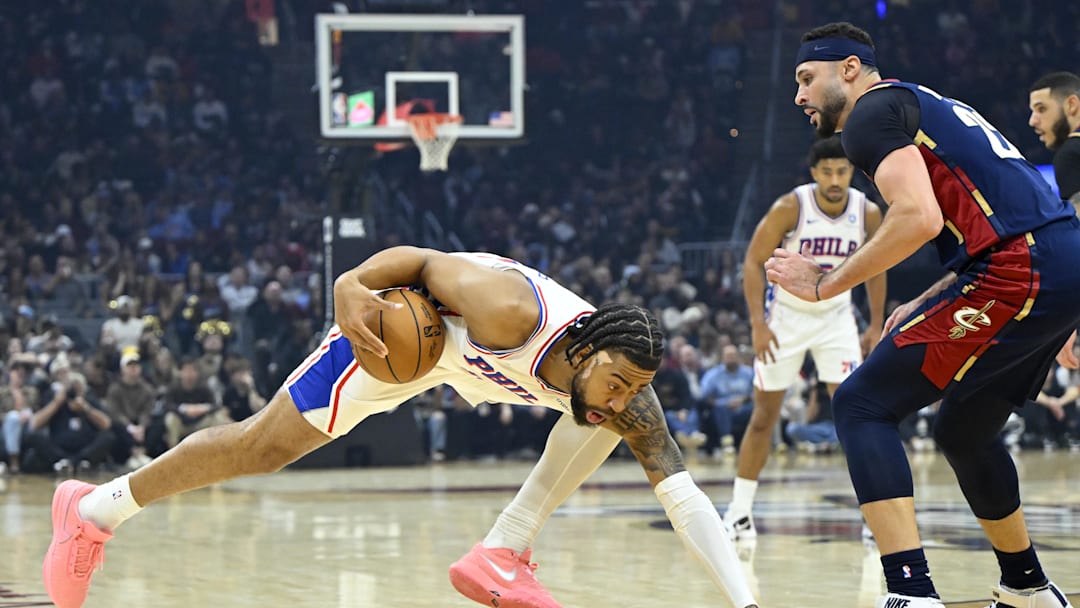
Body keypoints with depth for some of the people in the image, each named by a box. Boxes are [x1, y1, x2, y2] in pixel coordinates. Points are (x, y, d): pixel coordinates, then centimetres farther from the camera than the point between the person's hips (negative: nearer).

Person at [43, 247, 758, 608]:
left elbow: (686, 498, -31)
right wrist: (351, 284, -46)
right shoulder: (512, 311, -42)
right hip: (409, 325, -5)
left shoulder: (625, 399, -28)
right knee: (260, 446, 0)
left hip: (466, 359, 5)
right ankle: (96, 510, 18)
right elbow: (424, 261, -28)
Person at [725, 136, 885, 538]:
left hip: (836, 317, 2)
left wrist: (876, 326, 4)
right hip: (785, 315, -2)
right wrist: (758, 324, -21)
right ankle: (739, 509, 13)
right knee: (764, 415, 3)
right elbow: (754, 261, -14)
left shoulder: (868, 214, -10)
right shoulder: (790, 208, -19)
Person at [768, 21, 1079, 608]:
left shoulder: (872, 112, -1)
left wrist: (827, 283, -7)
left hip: (1018, 275, -10)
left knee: (861, 405, -6)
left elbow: (920, 217, -18)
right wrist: (926, 305, 26)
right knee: (964, 432, 28)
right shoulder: (926, 106, 28)